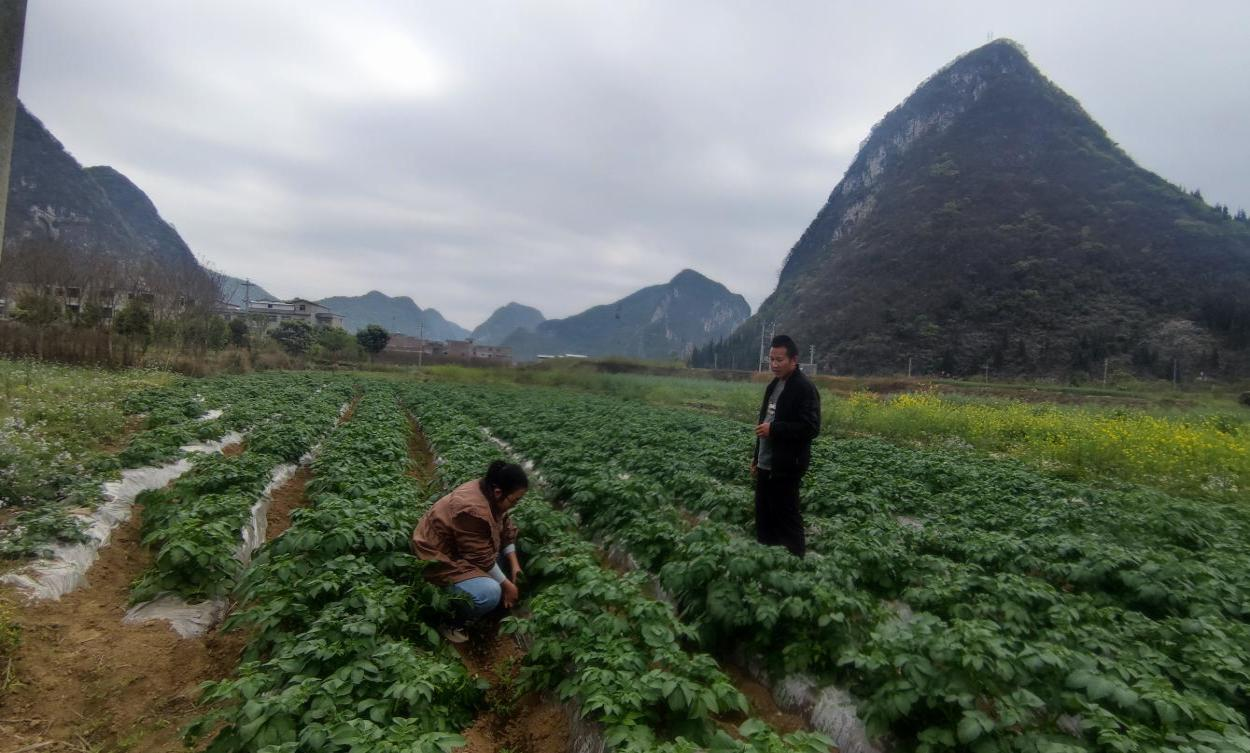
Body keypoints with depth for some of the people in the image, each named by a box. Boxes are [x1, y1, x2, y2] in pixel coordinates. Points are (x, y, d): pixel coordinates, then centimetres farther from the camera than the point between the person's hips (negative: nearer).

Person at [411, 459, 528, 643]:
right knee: (490, 593, -27)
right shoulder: (474, 510, -33)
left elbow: (506, 530, 5)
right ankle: (451, 622, -3)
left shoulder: (488, 492, -7)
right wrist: (506, 584, -14)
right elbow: (482, 558, -25)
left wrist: (514, 565, -2)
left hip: (459, 548, 10)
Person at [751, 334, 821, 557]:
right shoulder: (774, 385, 14)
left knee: (787, 518, 0)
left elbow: (811, 428, -20)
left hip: (786, 467, -9)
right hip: (766, 465, 9)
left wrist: (773, 429, -21)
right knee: (764, 518, 15)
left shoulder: (805, 388, -14)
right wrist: (757, 457, 18)